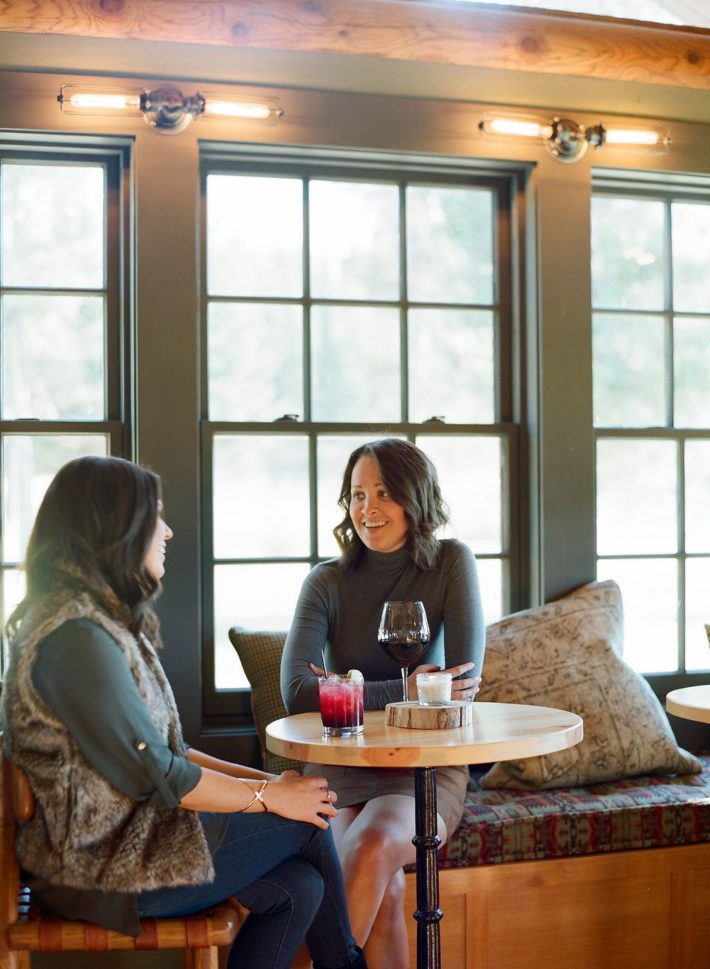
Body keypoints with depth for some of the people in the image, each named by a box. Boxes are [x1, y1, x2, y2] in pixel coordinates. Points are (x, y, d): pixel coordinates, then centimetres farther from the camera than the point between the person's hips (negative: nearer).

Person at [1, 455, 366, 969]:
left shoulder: (107, 621, 11)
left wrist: (261, 778, 4)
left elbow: (166, 750, 12)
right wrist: (269, 796, -10)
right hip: (103, 868, -9)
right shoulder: (75, 637, -22)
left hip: (124, 836, 9)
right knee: (308, 821, 0)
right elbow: (154, 774, -21)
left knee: (297, 886, -1)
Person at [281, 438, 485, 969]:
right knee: (382, 888, -29)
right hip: (340, 769, 1)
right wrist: (403, 691, -20)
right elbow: (297, 693, -14)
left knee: (371, 850, -32)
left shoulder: (451, 563, -2)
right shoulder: (328, 581, 0)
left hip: (426, 770, -1)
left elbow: (465, 685, -11)